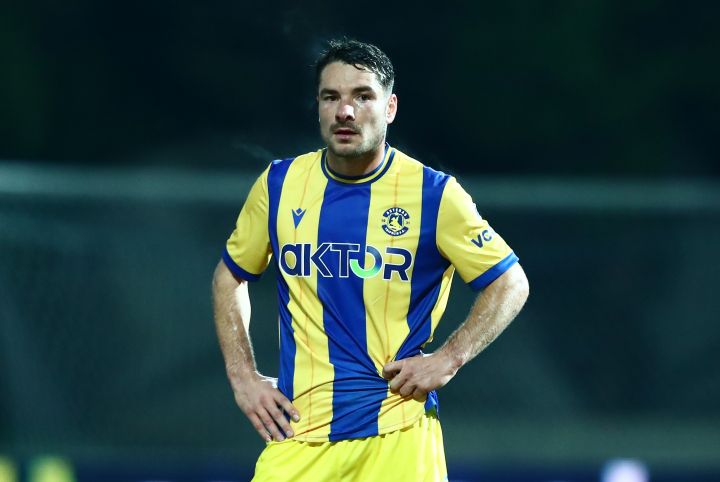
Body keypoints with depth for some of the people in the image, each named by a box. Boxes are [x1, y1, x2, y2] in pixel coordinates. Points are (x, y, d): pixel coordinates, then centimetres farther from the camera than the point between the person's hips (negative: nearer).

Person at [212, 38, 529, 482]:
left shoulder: (434, 194, -3)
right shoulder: (278, 185, 5)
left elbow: (511, 284, 3)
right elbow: (230, 278, 19)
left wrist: (448, 360, -8)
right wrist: (243, 376, 9)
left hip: (398, 434, -2)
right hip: (300, 432, 2)